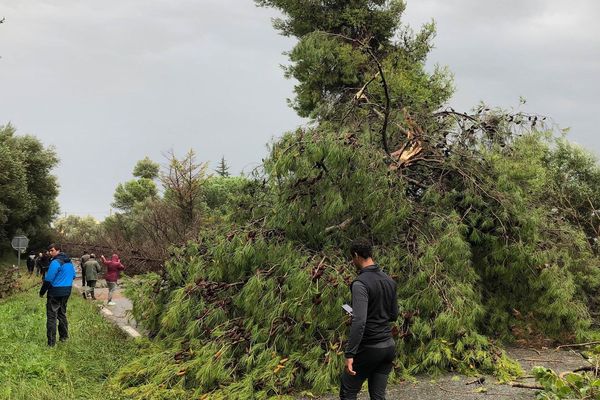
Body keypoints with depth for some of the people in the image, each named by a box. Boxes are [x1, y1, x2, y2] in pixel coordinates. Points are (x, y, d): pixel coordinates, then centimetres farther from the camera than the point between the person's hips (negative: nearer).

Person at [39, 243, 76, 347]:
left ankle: (51, 342, -4)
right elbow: (73, 276, 19)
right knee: (62, 314, 22)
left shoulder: (55, 262, -18)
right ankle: (64, 336, 29)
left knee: (51, 316, -3)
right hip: (67, 292, 8)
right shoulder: (69, 262, 9)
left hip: (55, 292, -8)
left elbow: (48, 279, -18)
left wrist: (42, 292, -8)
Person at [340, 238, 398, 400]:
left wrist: (349, 354, -28)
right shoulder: (389, 281, 7)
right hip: (389, 346, 7)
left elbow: (359, 322, -28)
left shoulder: (360, 283, -18)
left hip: (369, 349, -7)